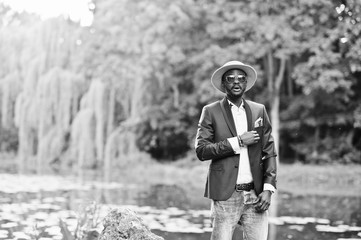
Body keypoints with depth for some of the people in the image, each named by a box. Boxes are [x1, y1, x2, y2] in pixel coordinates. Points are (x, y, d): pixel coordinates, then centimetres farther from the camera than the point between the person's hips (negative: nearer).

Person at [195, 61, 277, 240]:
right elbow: (201, 151, -7)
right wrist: (237, 142, -12)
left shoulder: (259, 111, 12)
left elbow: (269, 153, 10)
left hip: (255, 195, 3)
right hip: (226, 195, -3)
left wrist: (268, 188, -1)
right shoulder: (211, 112, 3)